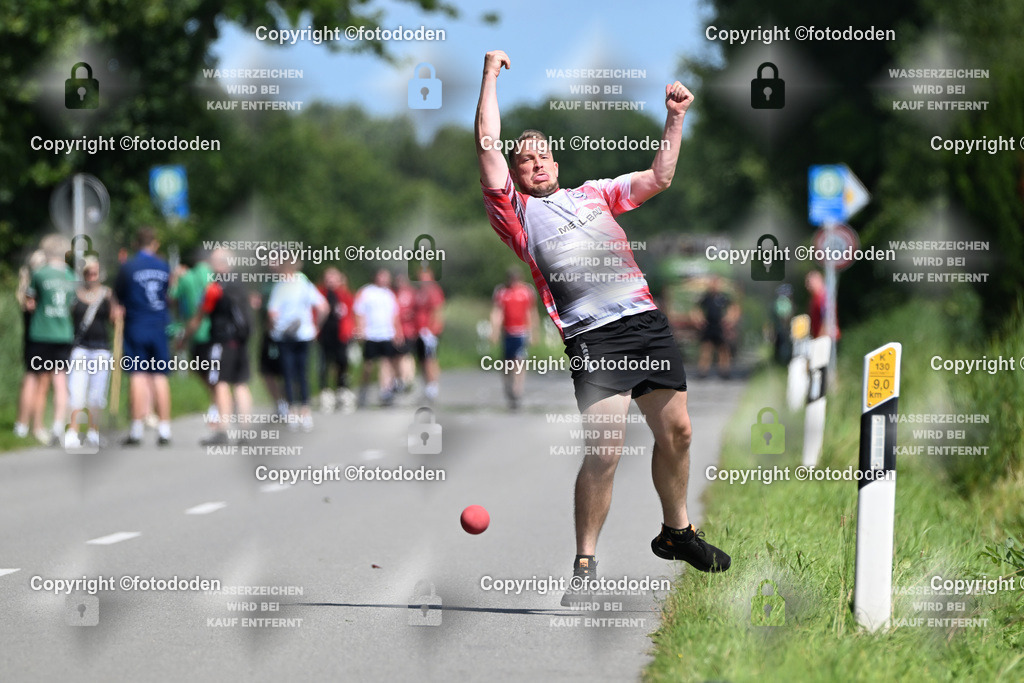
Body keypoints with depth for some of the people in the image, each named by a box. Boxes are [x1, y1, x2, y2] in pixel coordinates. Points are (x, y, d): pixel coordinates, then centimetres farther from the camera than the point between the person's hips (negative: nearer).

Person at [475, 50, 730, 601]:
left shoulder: (594, 194, 24)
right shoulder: (517, 211, 11)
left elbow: (659, 177, 27)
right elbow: (487, 143, 3)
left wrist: (675, 118, 22)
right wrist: (490, 75, 7)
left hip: (647, 321, 5)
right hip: (593, 337, -5)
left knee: (675, 431, 9)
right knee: (604, 450, -15)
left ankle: (676, 532, 29)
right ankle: (585, 564, -6)